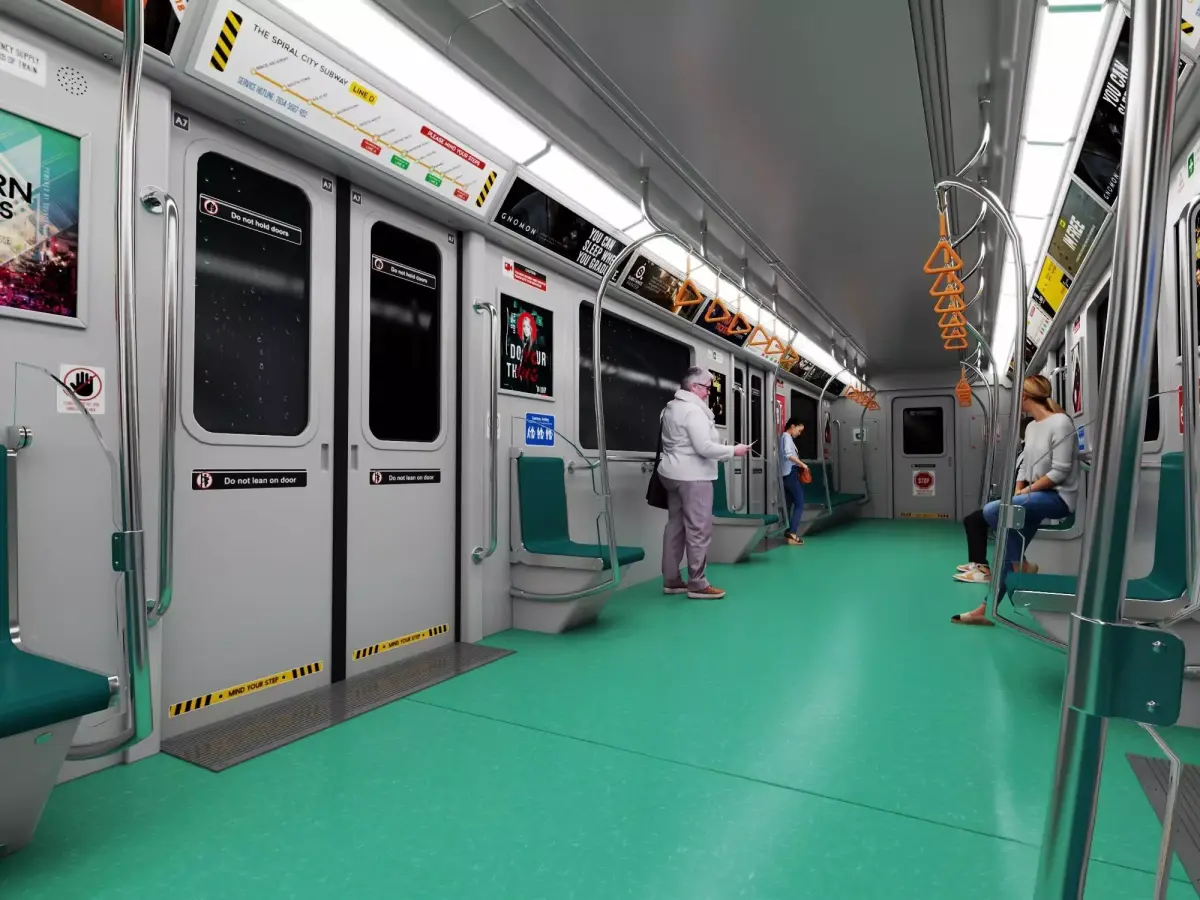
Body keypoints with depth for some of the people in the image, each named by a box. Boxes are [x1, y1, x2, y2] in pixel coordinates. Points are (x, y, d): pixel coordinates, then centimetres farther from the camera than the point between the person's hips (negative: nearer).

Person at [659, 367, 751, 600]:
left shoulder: (672, 408, 16)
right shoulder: (694, 410, -16)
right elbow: (704, 447, -22)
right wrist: (733, 450, -11)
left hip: (674, 474, 10)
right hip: (693, 477, -10)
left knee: (675, 526, 11)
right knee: (699, 530, -5)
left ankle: (671, 580, 17)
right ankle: (698, 584, 0)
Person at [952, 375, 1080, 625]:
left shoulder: (1060, 422, -11)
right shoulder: (1031, 427, 15)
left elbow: (1060, 471, -17)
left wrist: (1026, 491, -15)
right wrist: (1016, 493, 0)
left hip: (1058, 497, -8)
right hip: (1035, 498, 8)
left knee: (992, 511, -30)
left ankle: (1021, 566, -9)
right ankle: (987, 609, -5)